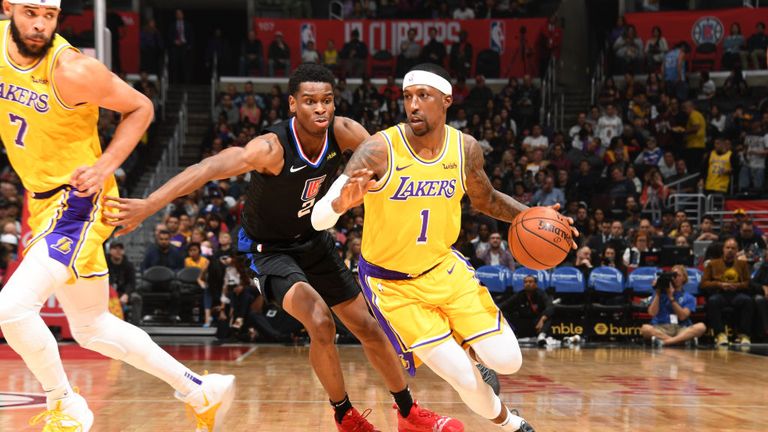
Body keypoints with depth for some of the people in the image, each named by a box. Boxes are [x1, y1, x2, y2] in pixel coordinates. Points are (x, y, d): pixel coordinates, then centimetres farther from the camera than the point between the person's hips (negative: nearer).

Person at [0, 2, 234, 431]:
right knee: (92, 327, 18)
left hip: (78, 200, -8)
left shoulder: (72, 71, -22)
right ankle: (202, 392, 28)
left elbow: (141, 108, -10)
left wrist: (105, 166, -18)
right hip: (44, 200, 8)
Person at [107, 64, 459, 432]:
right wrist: (148, 205, -57)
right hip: (270, 248, -6)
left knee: (367, 327, 11)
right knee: (321, 324, -25)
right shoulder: (272, 149, -35)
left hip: (313, 239, 6)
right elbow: (209, 168, -46)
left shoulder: (343, 133, -21)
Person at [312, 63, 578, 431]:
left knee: (507, 361, -6)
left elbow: (485, 200, 13)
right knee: (464, 379, -11)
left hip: (444, 267, 4)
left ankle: (466, 345, 30)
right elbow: (318, 220, -28)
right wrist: (342, 203, -51)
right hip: (393, 283, -4)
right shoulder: (379, 150, -24)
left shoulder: (466, 149, -9)